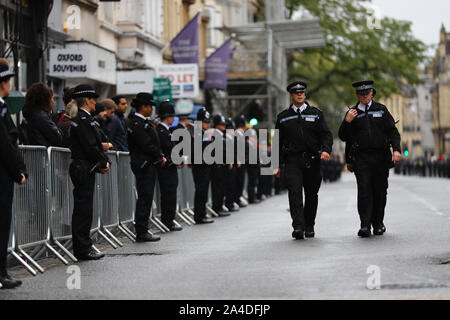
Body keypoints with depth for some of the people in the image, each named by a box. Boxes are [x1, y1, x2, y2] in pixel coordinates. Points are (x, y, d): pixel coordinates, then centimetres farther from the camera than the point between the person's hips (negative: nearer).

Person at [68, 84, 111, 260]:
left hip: (85, 170, 11)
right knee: (83, 209, -7)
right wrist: (104, 163, -8)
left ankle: (83, 247, 17)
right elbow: (90, 146, -20)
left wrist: (103, 162, 6)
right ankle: (82, 248, -4)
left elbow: (94, 144, 18)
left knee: (83, 209, 12)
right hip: (83, 170, -11)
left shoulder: (83, 118, 18)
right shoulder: (83, 119, -15)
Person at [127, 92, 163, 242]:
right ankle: (142, 232, -5)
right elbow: (146, 145, -21)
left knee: (145, 198, 12)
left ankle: (142, 231, 17)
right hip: (144, 164, -11)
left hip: (148, 164, 11)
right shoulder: (137, 124, -16)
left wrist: (160, 157, 6)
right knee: (145, 197, -8)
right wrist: (160, 157, -9)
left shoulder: (143, 122, 16)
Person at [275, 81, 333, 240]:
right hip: (292, 160, -1)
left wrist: (326, 150, -17)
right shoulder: (283, 117, 11)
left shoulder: (316, 113, 9)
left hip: (312, 160, 1)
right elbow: (278, 141, 14)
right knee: (295, 192, -16)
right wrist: (278, 164, 10)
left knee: (311, 194, 7)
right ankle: (298, 227, -23)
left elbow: (326, 134, 3)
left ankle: (309, 227, 21)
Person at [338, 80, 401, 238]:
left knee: (380, 191, 6)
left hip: (381, 158, 1)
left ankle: (378, 223, 20)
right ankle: (365, 225, -14)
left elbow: (393, 131, 7)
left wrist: (396, 149, -8)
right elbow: (343, 137, 6)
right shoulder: (353, 112, 9)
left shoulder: (381, 109, 10)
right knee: (364, 191, -12)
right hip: (362, 158, -1)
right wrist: (347, 122, -12)